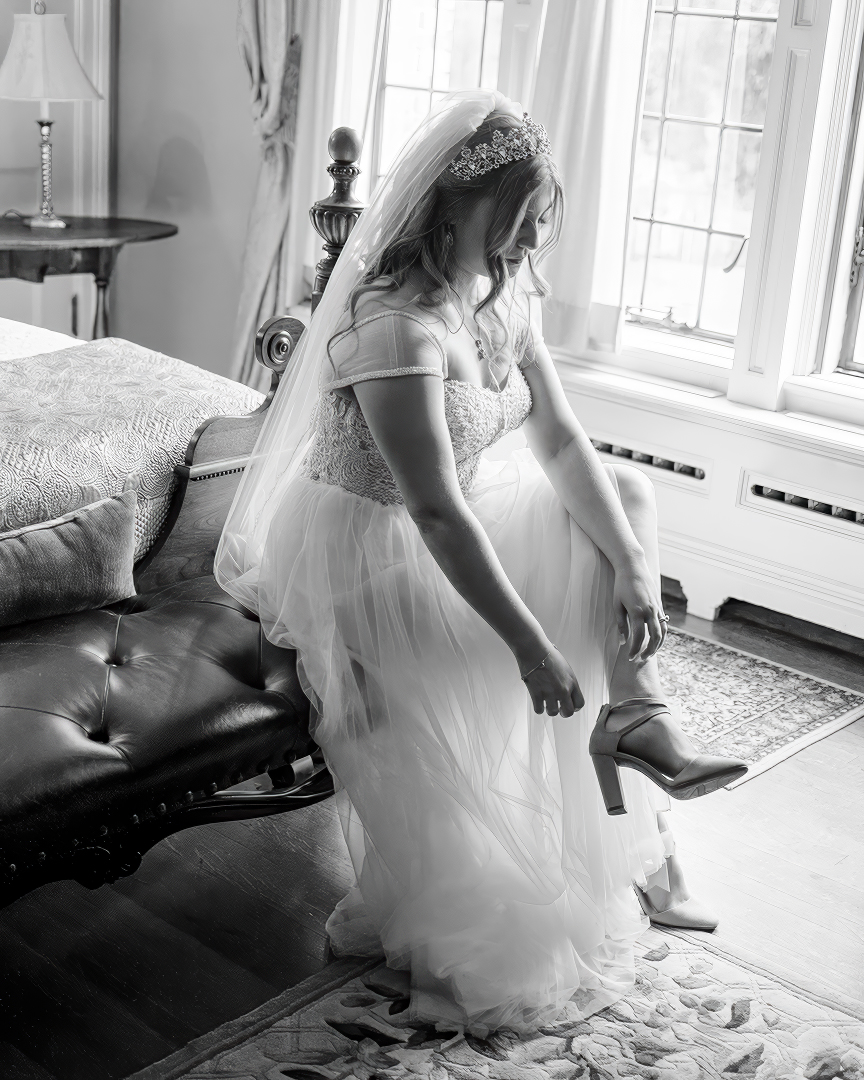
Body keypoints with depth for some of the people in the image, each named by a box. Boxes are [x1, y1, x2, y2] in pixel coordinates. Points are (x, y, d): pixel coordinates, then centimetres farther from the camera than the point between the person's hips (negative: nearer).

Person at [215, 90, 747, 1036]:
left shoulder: (505, 293, -1)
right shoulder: (396, 322, -28)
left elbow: (562, 443, -1)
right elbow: (437, 514, -33)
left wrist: (634, 562, -11)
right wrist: (531, 644, -32)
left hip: (456, 518, 9)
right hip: (368, 552, -9)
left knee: (625, 492, 7)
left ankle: (632, 712, -2)